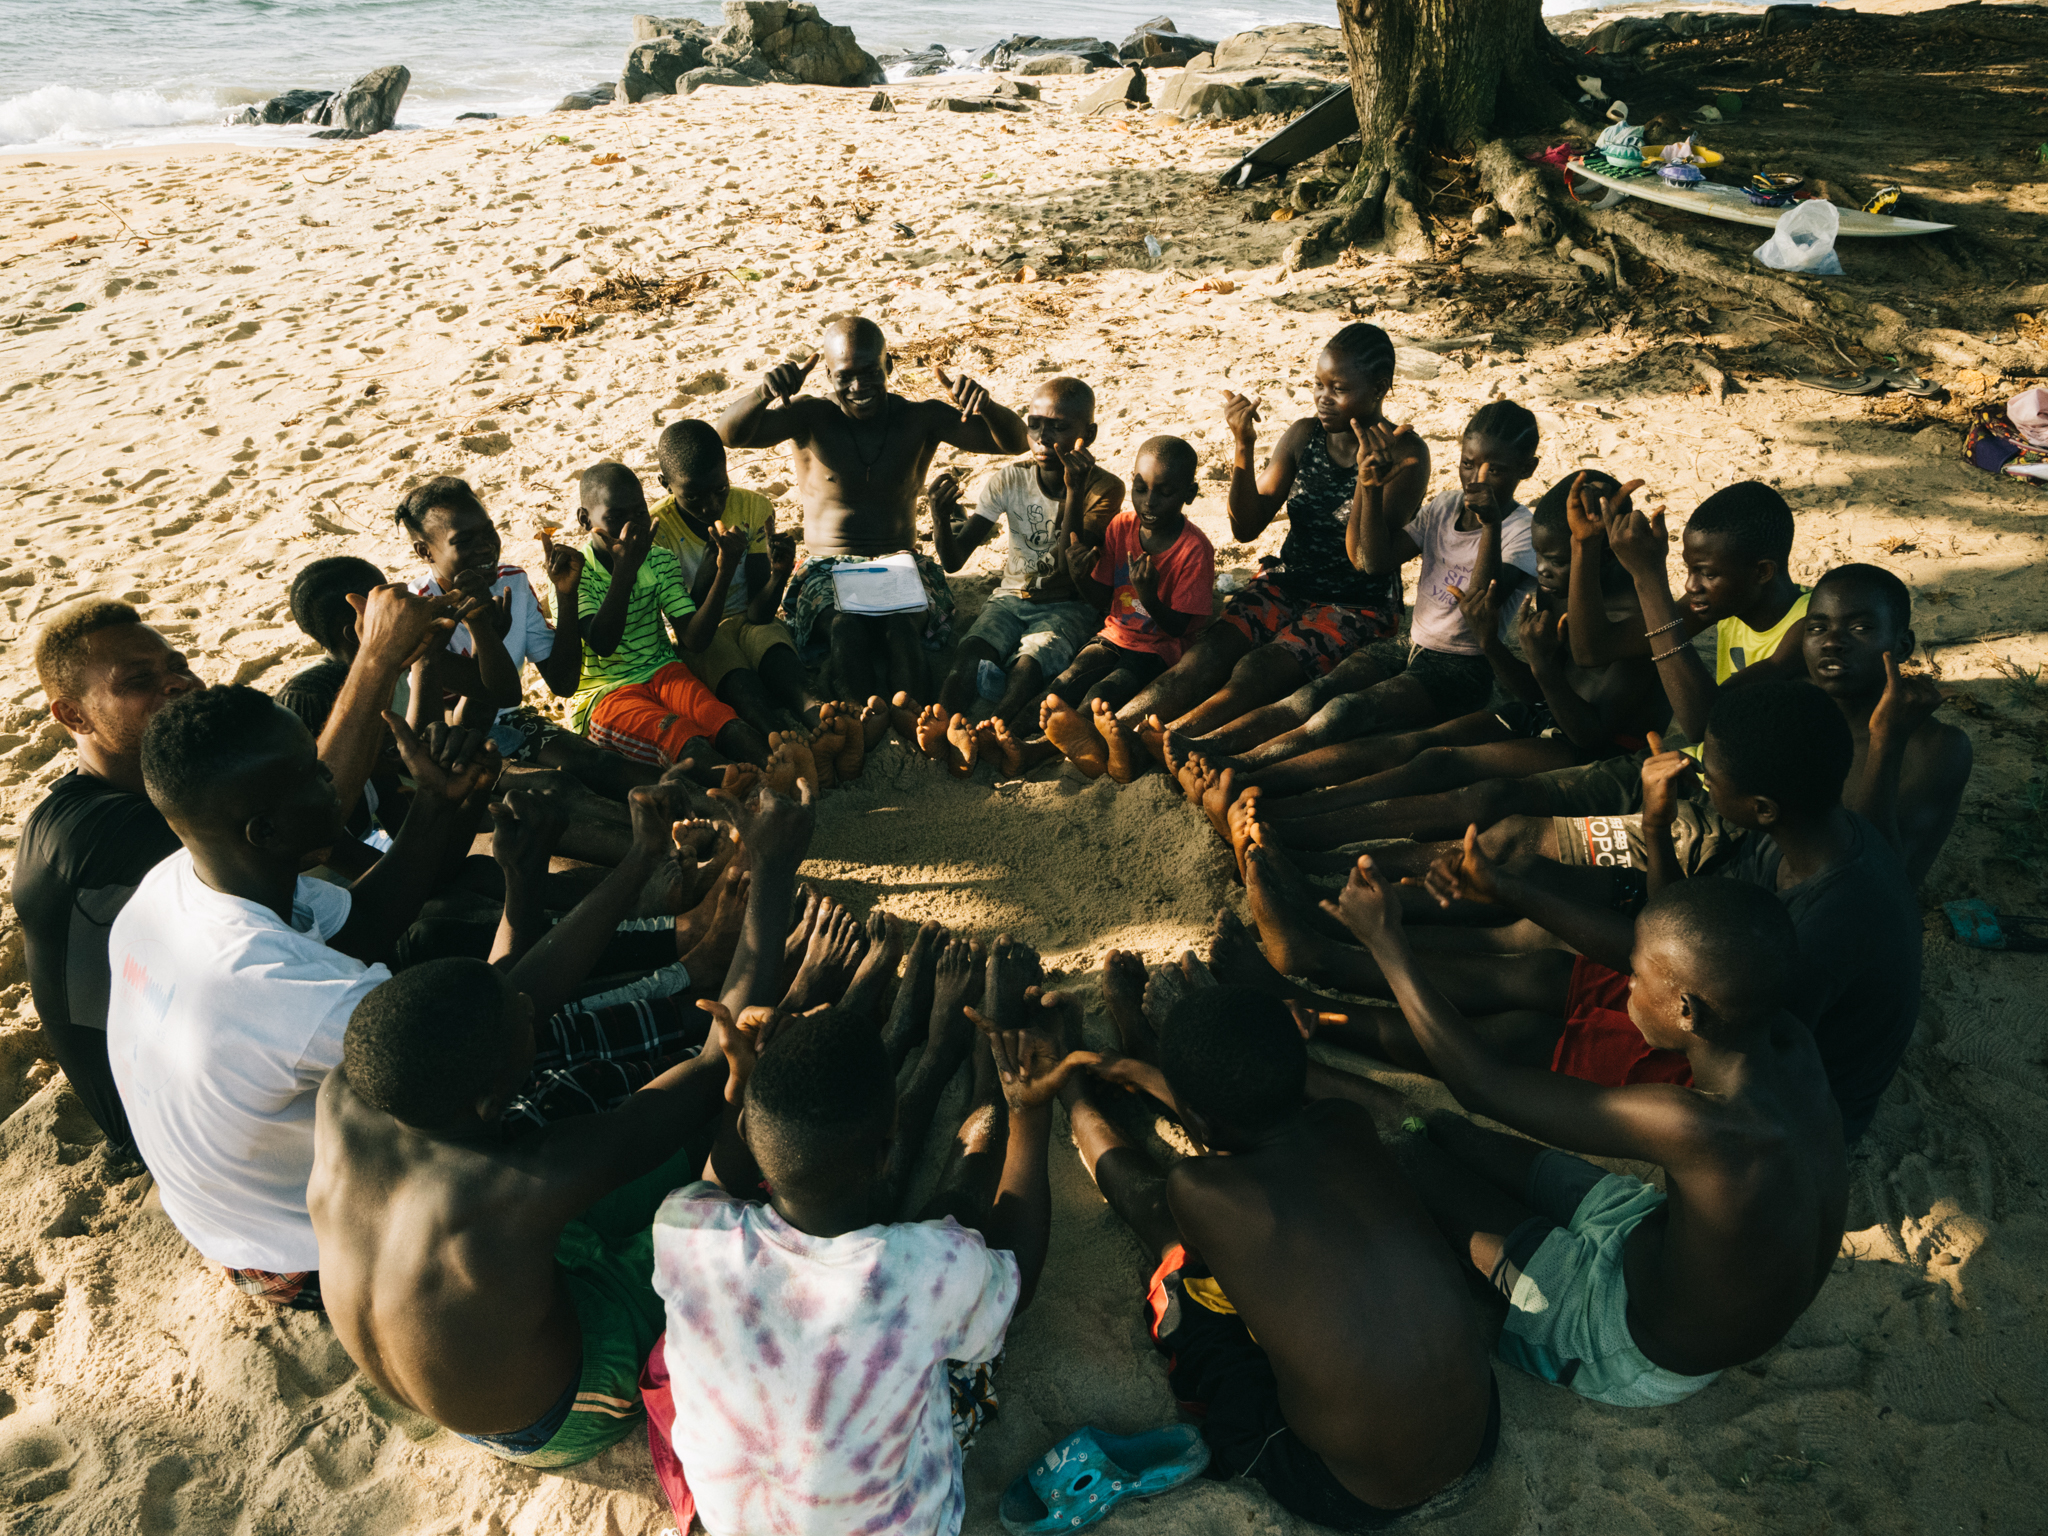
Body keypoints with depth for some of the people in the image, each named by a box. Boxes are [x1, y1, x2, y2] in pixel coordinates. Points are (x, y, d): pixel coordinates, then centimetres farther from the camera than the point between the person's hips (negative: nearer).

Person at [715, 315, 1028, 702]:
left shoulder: (920, 418, 4)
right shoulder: (809, 418, 0)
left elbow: (1014, 442, -2)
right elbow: (730, 434, -14)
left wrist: (986, 406, -26)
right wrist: (762, 394, -36)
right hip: (829, 570, 0)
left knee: (900, 627, -34)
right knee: (847, 628, -35)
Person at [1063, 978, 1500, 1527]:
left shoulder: (1199, 1193, -21)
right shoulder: (1349, 1126, -9)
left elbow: (1128, 1185, 5)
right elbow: (1237, 1104, 13)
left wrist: (1069, 1086, 23)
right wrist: (1138, 1069, 29)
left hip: (1354, 1500, -4)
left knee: (1178, 1268, 10)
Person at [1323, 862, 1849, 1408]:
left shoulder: (1699, 1128, -40)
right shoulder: (1792, 1045, -18)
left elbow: (1485, 1087, -32)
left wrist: (1385, 941, -26)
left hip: (1646, 1357, -7)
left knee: (1418, 1165, 0)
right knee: (1444, 1133, 8)